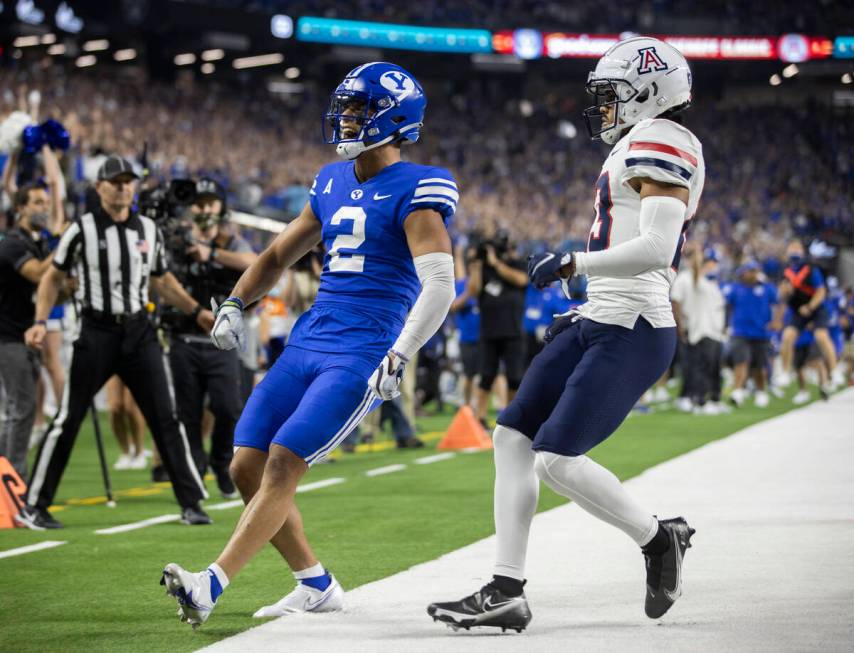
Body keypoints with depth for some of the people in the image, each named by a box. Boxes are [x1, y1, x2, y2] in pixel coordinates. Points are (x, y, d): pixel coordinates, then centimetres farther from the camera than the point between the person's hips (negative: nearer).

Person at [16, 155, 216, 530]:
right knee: (68, 420, -4)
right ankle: (33, 506, 4)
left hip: (139, 333, 4)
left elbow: (162, 281, 20)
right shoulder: (82, 230, -3)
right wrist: (40, 322, -7)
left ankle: (191, 503, 8)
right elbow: (54, 277, 5)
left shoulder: (148, 229, 9)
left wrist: (196, 311, 11)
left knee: (165, 418, 2)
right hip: (97, 333, -4)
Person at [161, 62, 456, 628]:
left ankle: (210, 587, -20)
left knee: (283, 464, -18)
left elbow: (440, 287, -16)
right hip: (308, 345, 8)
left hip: (362, 356, -8)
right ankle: (317, 586, 14)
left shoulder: (415, 192, -8)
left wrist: (398, 359, -25)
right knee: (247, 468, 2)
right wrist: (235, 305, 14)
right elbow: (280, 254, 28)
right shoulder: (333, 183, 15)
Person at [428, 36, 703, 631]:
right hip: (601, 326, 10)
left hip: (630, 337, -10)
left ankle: (660, 539, 7)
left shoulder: (659, 143, -12)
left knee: (556, 460, -14)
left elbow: (656, 250, -24)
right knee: (512, 438, 4)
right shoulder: (637, 150, 20)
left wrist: (573, 264, -17)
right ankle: (506, 592, 4)